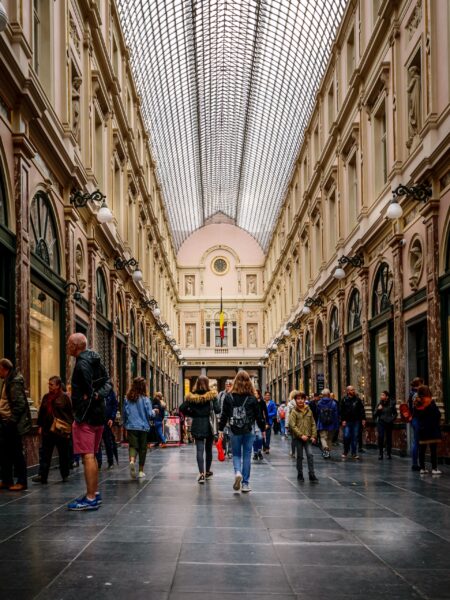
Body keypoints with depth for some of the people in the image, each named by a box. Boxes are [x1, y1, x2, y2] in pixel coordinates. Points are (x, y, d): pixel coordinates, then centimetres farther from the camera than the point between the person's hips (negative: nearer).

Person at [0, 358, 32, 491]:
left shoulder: (15, 382, -15)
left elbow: (19, 404, -20)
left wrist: (11, 421, -21)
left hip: (13, 424, -9)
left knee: (16, 453, -3)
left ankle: (22, 482, 4)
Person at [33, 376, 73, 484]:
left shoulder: (65, 397, -5)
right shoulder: (46, 397, 11)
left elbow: (70, 414, -6)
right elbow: (41, 412, 16)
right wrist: (40, 426, 9)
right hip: (47, 430, 5)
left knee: (64, 454, 6)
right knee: (45, 454, 0)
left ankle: (65, 475, 17)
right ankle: (42, 475, -2)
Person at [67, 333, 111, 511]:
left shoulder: (82, 363, -15)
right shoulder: (95, 361, 14)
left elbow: (88, 391, -20)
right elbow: (107, 383, 12)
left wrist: (81, 415, -13)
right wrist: (99, 395, -6)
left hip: (86, 416, -10)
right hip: (98, 414, 10)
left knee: (87, 456, -9)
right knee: (91, 456, 18)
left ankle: (91, 499, -10)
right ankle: (94, 493, 25)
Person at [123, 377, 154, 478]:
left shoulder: (127, 398, -2)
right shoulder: (145, 399, -9)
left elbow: (125, 412, 5)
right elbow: (150, 414, -9)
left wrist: (125, 424, 19)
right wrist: (153, 412, 14)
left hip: (131, 426, 1)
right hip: (143, 427, -1)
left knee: (133, 446, 2)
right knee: (142, 448, 9)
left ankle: (132, 460, -30)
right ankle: (141, 471, 15)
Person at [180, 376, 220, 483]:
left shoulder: (191, 396, -1)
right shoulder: (211, 395, -7)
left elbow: (182, 408, -6)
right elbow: (217, 410, -14)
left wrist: (192, 414, 7)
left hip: (196, 425, 1)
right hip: (208, 425, -1)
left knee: (200, 450, -2)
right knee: (208, 449, 16)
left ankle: (201, 473, -17)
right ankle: (207, 472, 29)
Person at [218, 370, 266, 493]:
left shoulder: (229, 397, -3)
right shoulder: (252, 398, -5)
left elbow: (224, 415, 0)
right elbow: (258, 415, 1)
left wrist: (221, 429, 9)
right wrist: (263, 429, 13)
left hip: (235, 431, 0)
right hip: (249, 431, 0)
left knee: (236, 454, 13)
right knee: (247, 456, 7)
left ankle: (237, 472, -15)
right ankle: (245, 484, 9)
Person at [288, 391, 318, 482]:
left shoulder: (309, 411, 7)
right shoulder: (294, 412, -4)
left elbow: (313, 424, 9)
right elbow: (292, 425, -10)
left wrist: (313, 435, 0)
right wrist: (301, 435, -16)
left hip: (308, 437, 2)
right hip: (298, 438, -2)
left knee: (310, 455, -7)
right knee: (300, 456, 7)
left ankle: (312, 475, -5)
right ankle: (300, 474, 17)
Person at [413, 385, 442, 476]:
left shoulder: (417, 403, 4)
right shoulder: (430, 402, -12)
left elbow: (415, 415, 9)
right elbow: (437, 414, -9)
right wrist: (436, 423, 5)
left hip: (421, 429, 5)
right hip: (432, 429, -5)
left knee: (422, 449, 9)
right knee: (433, 449, -1)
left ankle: (422, 468, 11)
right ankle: (434, 468, -2)